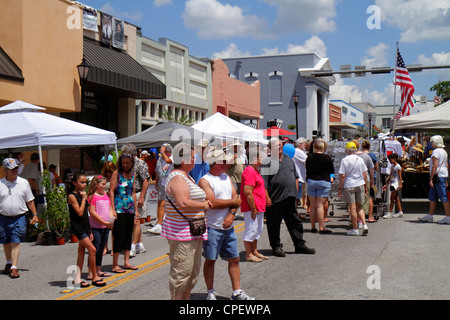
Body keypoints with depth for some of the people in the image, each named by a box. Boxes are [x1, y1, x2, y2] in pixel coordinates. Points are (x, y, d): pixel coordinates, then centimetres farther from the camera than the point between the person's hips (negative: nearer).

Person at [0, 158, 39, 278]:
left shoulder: (24, 183, 3)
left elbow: (30, 201, 8)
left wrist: (35, 215, 4)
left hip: (19, 218, -1)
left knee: (15, 242, -8)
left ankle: (14, 268, -6)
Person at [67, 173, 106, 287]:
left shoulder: (82, 195, 14)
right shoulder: (72, 196, -11)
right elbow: (80, 212, -19)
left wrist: (90, 231, 17)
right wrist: (84, 198, -14)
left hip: (85, 227, 8)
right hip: (78, 227, -8)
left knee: (81, 252, 8)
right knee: (92, 249, -12)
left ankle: (77, 279, 12)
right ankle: (94, 277, -3)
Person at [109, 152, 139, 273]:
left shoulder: (132, 174, 13)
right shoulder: (116, 173, -3)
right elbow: (111, 191, -8)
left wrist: (136, 209, 17)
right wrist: (113, 209, -15)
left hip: (130, 209, 6)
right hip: (119, 208, -6)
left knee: (128, 235, 11)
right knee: (119, 236, -6)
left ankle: (126, 262, 19)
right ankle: (115, 265, -1)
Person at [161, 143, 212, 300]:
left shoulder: (186, 176, 19)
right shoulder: (177, 178, -15)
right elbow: (183, 203, -28)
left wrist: (205, 203, 11)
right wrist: (204, 205, -14)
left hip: (194, 232, 11)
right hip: (182, 233, -11)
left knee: (193, 270, 16)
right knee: (182, 270, -5)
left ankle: (186, 297, 25)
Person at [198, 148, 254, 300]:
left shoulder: (226, 177, 12)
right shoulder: (204, 181, -10)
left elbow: (236, 198, 8)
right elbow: (213, 203, -20)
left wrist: (231, 214, -10)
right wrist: (233, 201, -9)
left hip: (228, 227, 7)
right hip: (212, 228, -6)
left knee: (234, 259, 8)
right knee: (210, 260, 4)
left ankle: (237, 292, 17)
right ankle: (210, 293, 16)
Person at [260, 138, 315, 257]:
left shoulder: (288, 159, 16)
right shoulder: (267, 162, -6)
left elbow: (295, 176, 23)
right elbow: (263, 182, -11)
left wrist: (296, 191, 13)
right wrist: (267, 197, -17)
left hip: (290, 198, 6)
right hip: (275, 199, -6)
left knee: (295, 222, 11)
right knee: (274, 224, 4)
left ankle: (300, 245, 20)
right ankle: (276, 247, 17)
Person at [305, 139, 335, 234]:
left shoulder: (309, 157, -3)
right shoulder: (327, 158, -8)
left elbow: (307, 169, 8)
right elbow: (332, 171, 2)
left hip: (311, 181, 2)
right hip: (324, 182, -2)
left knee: (313, 205, 9)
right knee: (320, 205, -2)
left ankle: (313, 227, 14)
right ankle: (321, 228, -3)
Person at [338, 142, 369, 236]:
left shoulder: (345, 160, -8)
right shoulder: (360, 159, 6)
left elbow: (342, 176, -11)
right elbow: (365, 174, 9)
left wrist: (340, 188, -6)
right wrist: (365, 186, 18)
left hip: (349, 186, -4)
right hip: (360, 185, 5)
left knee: (352, 207, 0)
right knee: (359, 207, 16)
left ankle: (355, 229, 4)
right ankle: (364, 224, 3)